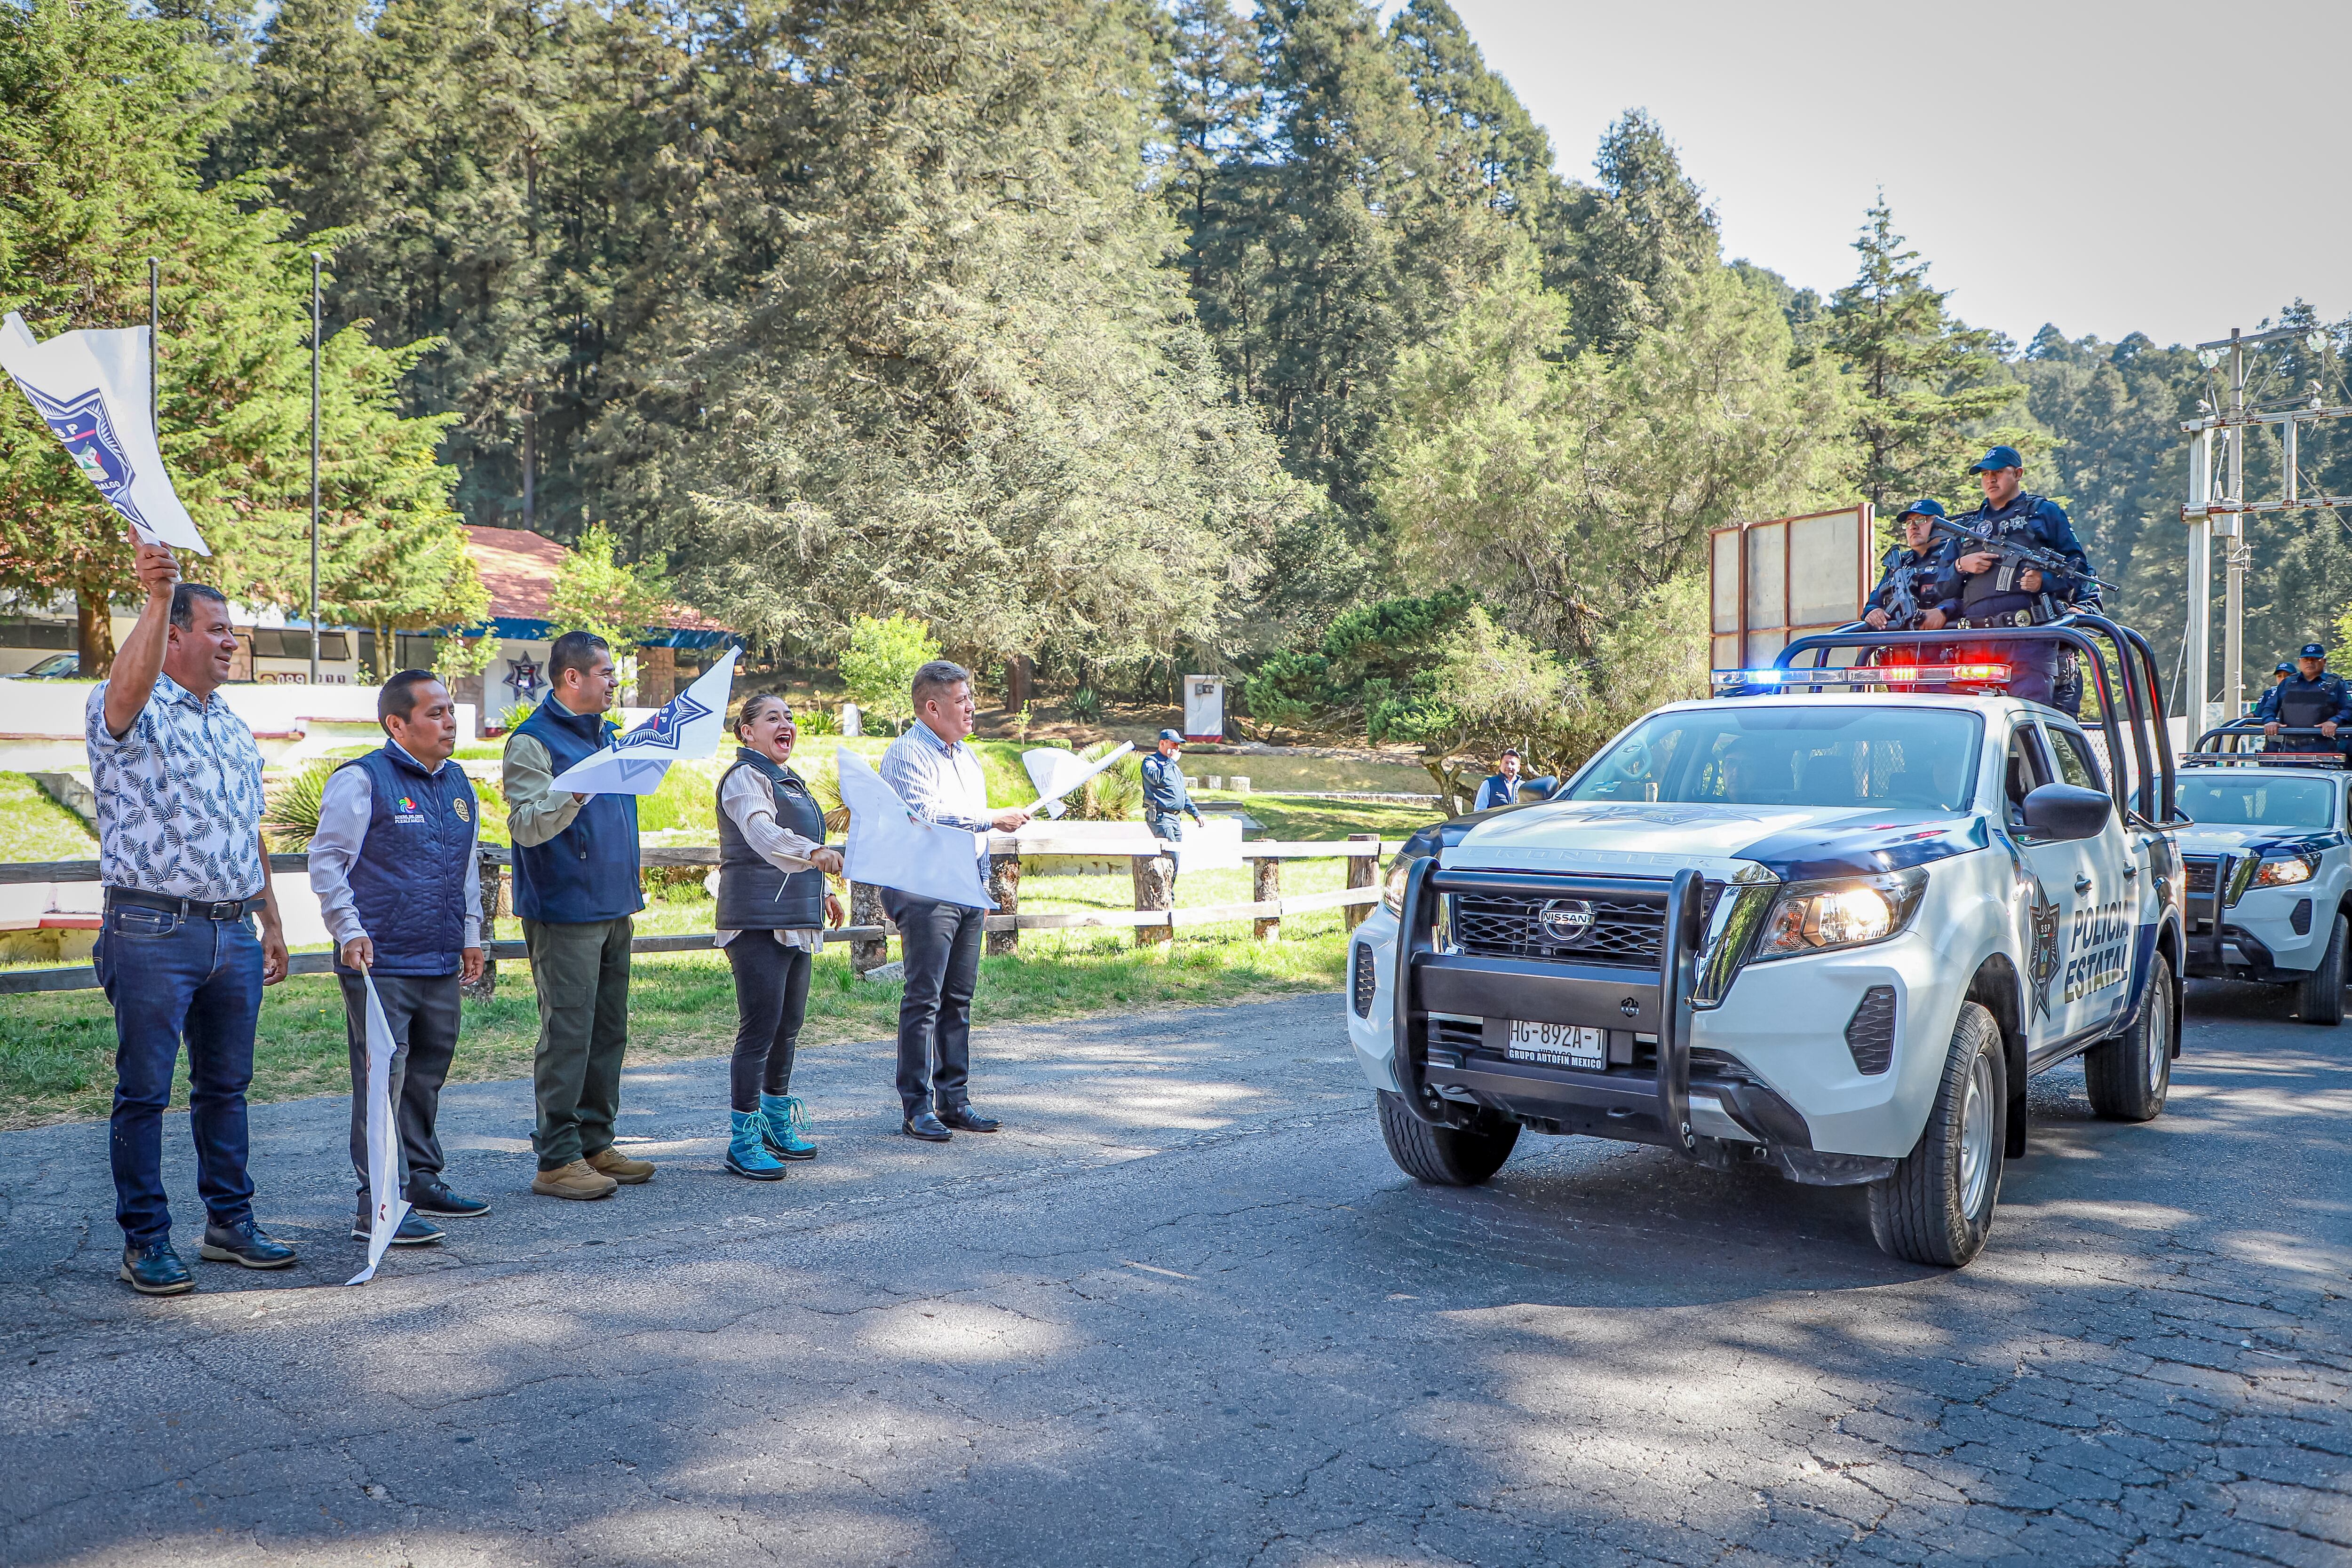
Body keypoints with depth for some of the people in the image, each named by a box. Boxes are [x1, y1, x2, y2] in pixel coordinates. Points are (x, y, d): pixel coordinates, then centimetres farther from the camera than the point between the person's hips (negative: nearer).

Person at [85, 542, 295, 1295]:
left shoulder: (233, 727, 16)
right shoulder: (130, 715, -5)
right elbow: (128, 689, -32)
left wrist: (272, 923, 20)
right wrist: (157, 598, -41)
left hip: (235, 934, 7)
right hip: (153, 931, -7)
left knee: (226, 1084, 14)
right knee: (144, 1091, 2)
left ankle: (230, 1220, 24)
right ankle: (145, 1241, 11)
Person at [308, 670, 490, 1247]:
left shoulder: (457, 783, 14)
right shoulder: (361, 781, -8)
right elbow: (326, 861, -7)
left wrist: (471, 934, 22)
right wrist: (349, 932, -14)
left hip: (440, 963, 7)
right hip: (380, 964, -7)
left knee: (427, 1075, 15)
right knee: (383, 1079, -6)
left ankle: (421, 1180, 27)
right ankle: (379, 1204, -2)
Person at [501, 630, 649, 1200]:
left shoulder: (607, 735, 17)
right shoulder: (533, 740, -10)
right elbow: (527, 825, -19)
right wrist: (575, 794, -34)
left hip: (613, 911, 9)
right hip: (565, 913, -8)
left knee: (609, 1032, 11)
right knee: (567, 1034, -7)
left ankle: (595, 1144, 20)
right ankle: (557, 1159, -1)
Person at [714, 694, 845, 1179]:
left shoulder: (790, 781, 21)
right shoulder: (745, 778, -9)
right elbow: (764, 834, -29)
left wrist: (822, 892, 36)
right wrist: (813, 853, -45)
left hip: (795, 921, 9)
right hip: (758, 921, -9)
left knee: (788, 1028, 15)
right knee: (759, 1030, -9)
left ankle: (777, 1124, 28)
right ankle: (742, 1141, -3)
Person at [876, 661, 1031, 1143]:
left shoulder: (967, 755, 19)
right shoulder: (907, 755, -9)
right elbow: (928, 816, -21)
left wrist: (983, 887, 24)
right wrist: (996, 819, -15)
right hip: (924, 890, -8)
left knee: (958, 999, 9)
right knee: (924, 999, -7)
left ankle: (954, 1100, 15)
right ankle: (918, 1107, -3)